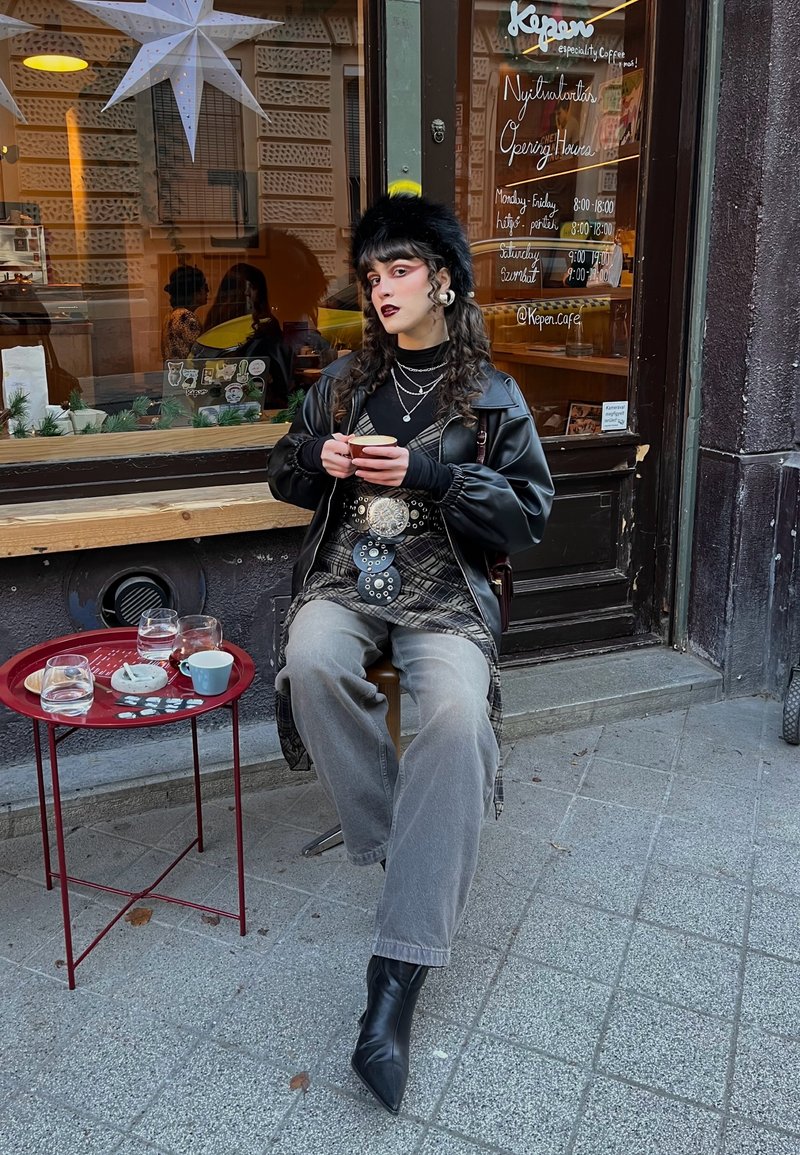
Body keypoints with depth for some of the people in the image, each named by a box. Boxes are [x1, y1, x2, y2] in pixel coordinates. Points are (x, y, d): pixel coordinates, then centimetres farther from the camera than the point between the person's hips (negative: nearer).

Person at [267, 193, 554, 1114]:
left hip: (443, 587, -2)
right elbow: (284, 472, 24)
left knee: (460, 714, -32)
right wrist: (321, 460, -2)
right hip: (344, 574, 3)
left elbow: (529, 514, 2)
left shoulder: (491, 395, 8)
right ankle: (397, 841, -10)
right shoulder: (345, 379, 16)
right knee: (310, 664, -33)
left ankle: (400, 970, -26)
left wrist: (424, 472, -11)